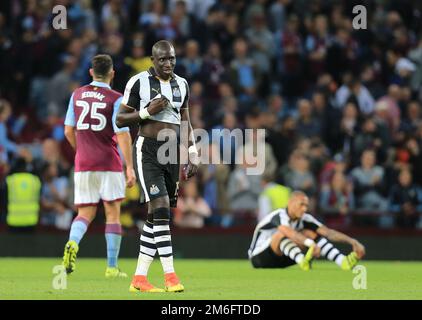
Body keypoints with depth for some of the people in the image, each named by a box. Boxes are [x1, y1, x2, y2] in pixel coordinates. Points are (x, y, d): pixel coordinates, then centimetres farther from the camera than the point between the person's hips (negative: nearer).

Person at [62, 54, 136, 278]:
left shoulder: (77, 95, 7)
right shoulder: (115, 99, -7)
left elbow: (69, 130, 12)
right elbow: (122, 135, -13)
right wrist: (130, 167, -13)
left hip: (83, 163, 3)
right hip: (109, 163, -3)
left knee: (85, 214, 8)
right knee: (113, 214, 6)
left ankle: (72, 243, -23)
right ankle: (112, 267, 5)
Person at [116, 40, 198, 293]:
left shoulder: (182, 84, 12)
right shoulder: (139, 82, -5)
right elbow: (120, 120, -2)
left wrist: (193, 156, 11)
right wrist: (147, 112, -16)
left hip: (173, 154, 6)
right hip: (148, 152, -6)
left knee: (156, 217, 6)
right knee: (161, 209, -16)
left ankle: (139, 278, 11)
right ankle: (170, 275, -15)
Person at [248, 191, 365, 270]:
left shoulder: (304, 219, -3)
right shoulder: (279, 216, -25)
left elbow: (328, 232, -8)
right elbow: (289, 232, -47)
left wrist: (352, 241, -21)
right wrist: (311, 244, -63)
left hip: (280, 258, 7)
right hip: (259, 257, -7)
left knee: (309, 233, -6)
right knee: (282, 233, -33)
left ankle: (343, 261, -22)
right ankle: (302, 261, -59)